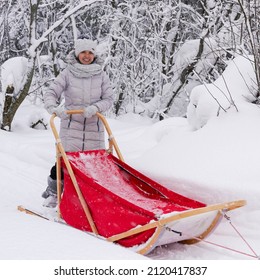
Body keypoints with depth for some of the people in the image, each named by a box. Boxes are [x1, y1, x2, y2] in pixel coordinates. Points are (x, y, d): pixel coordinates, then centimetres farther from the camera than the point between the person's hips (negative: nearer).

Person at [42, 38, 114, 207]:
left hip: (94, 127, 2)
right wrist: (54, 108, -28)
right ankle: (52, 193, 17)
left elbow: (108, 99, 0)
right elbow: (51, 94, -7)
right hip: (71, 126, -2)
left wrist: (94, 108, -19)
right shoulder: (68, 73, -1)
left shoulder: (101, 75, 3)